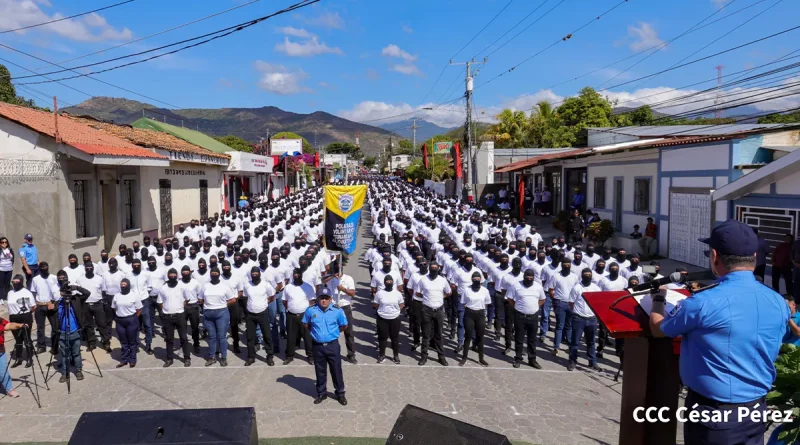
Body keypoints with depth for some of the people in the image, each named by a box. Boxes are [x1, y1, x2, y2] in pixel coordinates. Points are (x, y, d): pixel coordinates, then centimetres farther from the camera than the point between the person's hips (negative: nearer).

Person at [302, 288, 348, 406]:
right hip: (318, 346, 1)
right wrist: (313, 332, 8)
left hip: (333, 345, -1)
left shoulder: (337, 311, -9)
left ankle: (340, 393, 23)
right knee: (320, 371, 15)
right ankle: (321, 393, 31)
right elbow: (305, 324, 13)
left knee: (336, 370, 7)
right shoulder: (311, 310, -5)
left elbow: (344, 325, 5)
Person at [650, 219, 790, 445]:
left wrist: (658, 301, 14)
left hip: (713, 415, -5)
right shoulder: (779, 303, -4)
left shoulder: (703, 303, -24)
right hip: (757, 411, 6)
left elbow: (658, 329, -6)